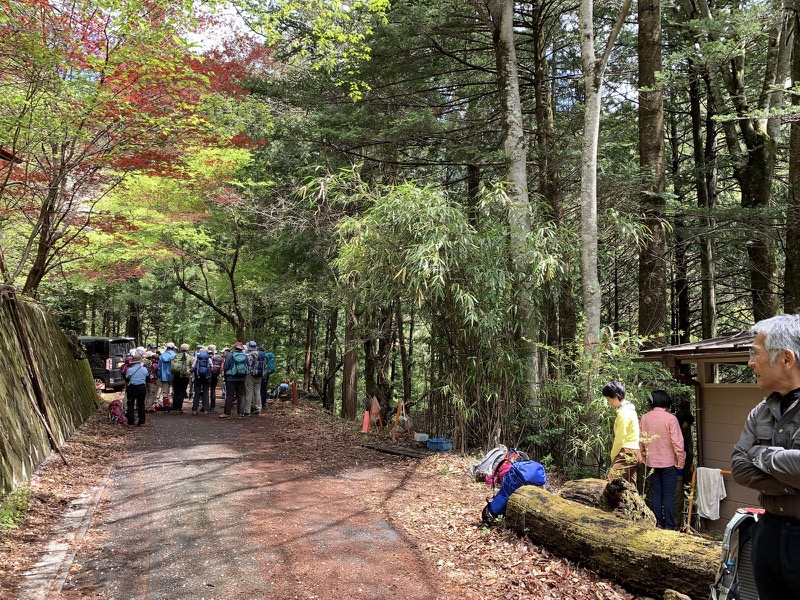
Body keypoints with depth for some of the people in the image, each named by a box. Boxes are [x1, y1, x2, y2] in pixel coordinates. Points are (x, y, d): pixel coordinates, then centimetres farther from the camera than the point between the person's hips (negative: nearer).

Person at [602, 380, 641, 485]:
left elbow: (619, 440, -15)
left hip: (626, 454, -10)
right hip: (635, 453, 10)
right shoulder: (630, 409, 14)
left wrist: (613, 457, -2)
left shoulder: (623, 413, -15)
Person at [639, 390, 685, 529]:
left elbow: (640, 440, 6)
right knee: (669, 495, 2)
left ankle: (658, 524, 16)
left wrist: (644, 457, 17)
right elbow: (677, 442, -15)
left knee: (655, 493, 11)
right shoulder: (670, 418, -14)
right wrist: (681, 461, -4)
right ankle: (669, 526, 4)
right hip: (669, 462, -4)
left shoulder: (644, 418, -1)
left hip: (651, 462, 4)